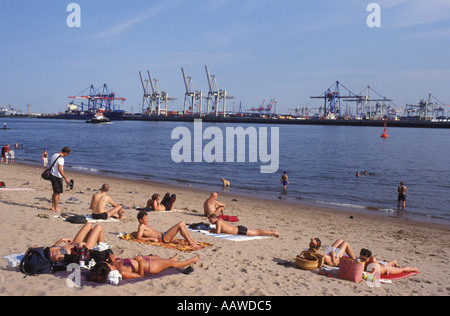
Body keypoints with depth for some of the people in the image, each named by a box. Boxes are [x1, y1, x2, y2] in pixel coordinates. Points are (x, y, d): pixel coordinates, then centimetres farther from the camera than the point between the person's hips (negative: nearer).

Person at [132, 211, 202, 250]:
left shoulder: (146, 226, 24)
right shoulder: (141, 226, -3)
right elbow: (138, 238, -17)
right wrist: (152, 238, -20)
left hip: (163, 235, 10)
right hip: (162, 238, -10)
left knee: (182, 224, 1)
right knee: (180, 225, -20)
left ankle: (193, 241, -4)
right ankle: (191, 243, -22)